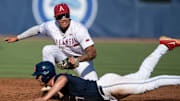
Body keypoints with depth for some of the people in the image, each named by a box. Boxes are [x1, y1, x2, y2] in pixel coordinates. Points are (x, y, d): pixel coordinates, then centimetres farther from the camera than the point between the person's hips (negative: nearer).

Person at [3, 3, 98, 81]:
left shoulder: (79, 29, -32)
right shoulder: (51, 26, -17)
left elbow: (93, 53, -37)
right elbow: (37, 29, 6)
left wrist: (77, 60, -54)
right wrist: (17, 38, 11)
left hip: (82, 59, -3)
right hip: (64, 55, 3)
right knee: (48, 49, -26)